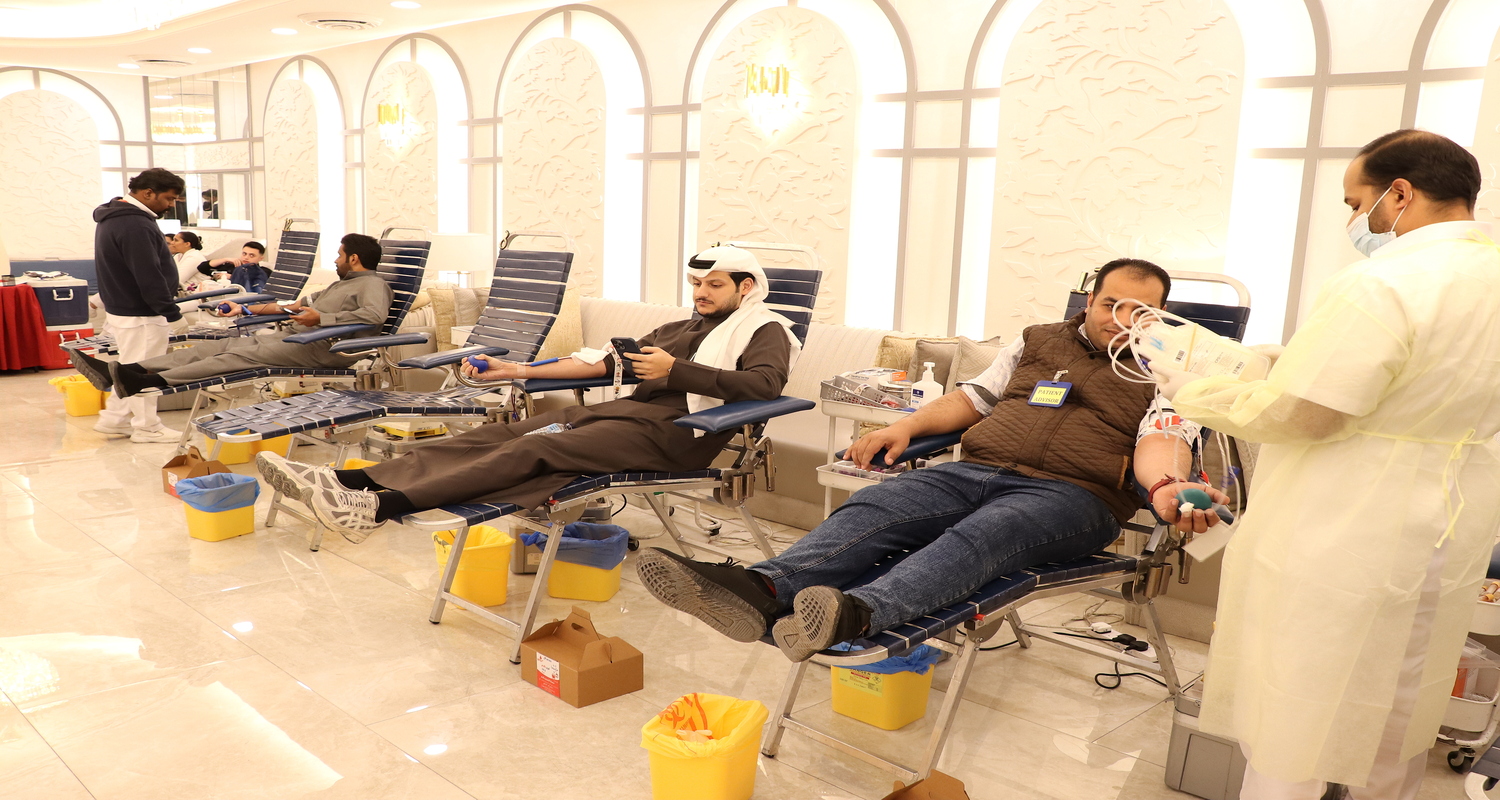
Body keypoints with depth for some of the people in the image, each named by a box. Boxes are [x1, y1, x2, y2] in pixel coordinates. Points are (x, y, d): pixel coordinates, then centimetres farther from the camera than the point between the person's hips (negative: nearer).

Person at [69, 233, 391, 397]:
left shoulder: (373, 284, -3)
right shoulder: (341, 284, 29)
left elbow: (375, 315, -25)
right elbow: (297, 304, 34)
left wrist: (321, 318, -26)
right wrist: (246, 310, 34)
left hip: (324, 347, -9)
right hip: (295, 336, 9)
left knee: (241, 355, -23)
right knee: (222, 345, -4)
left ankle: (154, 382, -32)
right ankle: (119, 371, -11)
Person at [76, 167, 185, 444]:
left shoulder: (113, 217, 13)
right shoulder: (135, 225, -22)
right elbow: (149, 276, -25)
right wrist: (171, 312, -20)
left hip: (121, 307, 11)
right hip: (140, 314, -11)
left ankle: (114, 418, 29)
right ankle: (147, 428, 10)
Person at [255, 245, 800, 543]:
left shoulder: (766, 330, 7)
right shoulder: (679, 329, 29)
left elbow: (763, 385, -16)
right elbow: (604, 362, 28)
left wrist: (675, 370, -18)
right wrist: (518, 371, 22)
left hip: (672, 428, -7)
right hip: (623, 409, 7)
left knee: (534, 450, -27)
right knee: (496, 435, -11)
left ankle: (380, 508, -38)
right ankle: (345, 482, -20)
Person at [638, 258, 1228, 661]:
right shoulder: (1039, 341, 26)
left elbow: (1160, 441, -4)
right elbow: (972, 398, 26)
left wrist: (1165, 485, -28)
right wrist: (907, 425, 10)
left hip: (1070, 493, -4)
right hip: (978, 469, 4)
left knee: (979, 535, -38)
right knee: (873, 507, -24)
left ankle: (857, 615, -63)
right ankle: (762, 589, -48)